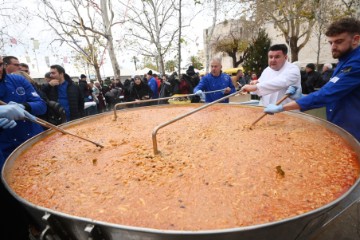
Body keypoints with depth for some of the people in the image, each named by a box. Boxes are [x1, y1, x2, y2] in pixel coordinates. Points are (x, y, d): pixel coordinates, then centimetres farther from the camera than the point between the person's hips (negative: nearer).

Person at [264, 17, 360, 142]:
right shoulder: (345, 61, 12)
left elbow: (327, 94, -30)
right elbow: (332, 96, 16)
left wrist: (281, 107, -30)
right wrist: (301, 97, -3)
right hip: (338, 131, 9)